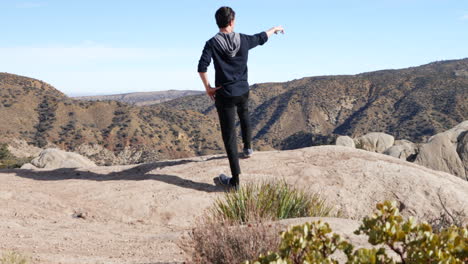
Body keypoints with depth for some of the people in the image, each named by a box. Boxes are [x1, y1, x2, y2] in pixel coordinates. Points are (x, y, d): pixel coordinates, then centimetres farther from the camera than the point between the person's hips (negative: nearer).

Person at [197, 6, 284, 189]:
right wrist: (275, 29, 37)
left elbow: (202, 67, -20)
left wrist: (208, 88, -8)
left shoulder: (213, 43, -11)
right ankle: (248, 147, 51)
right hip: (243, 91, 3)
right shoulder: (243, 40, -1)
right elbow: (261, 38, 18)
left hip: (224, 95, -3)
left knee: (229, 136, -2)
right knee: (244, 115, 37)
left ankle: (235, 180, -3)